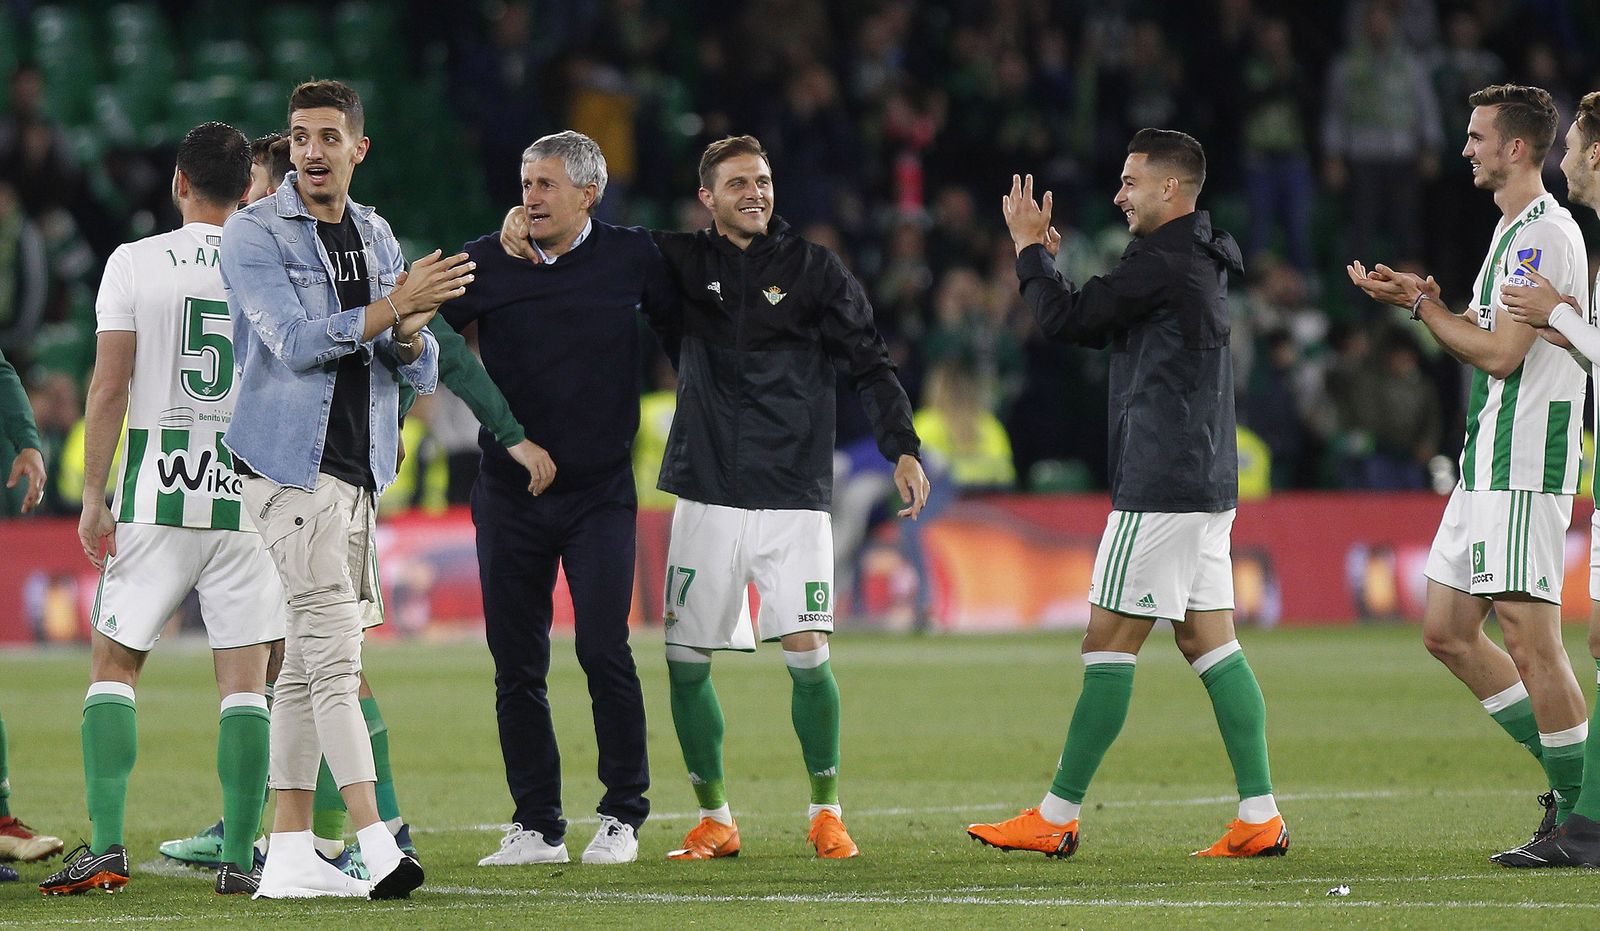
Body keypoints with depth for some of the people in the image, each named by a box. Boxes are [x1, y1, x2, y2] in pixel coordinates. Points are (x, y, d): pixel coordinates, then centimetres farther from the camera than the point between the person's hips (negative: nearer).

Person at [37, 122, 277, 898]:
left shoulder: (135, 263, -3)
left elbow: (110, 386, -5)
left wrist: (94, 495, 0)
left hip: (156, 492, -1)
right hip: (249, 494, 1)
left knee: (114, 665, 7)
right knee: (245, 679, 3)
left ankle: (106, 845, -5)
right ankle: (240, 857, -1)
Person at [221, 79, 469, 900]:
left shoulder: (376, 237, 14)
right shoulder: (254, 234, -6)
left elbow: (420, 373, 12)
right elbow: (295, 340, -19)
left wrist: (409, 338, -11)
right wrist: (392, 306, -25)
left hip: (357, 466, 7)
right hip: (289, 463, -7)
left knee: (309, 658, 8)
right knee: (334, 653, -14)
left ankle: (289, 853, 10)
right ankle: (376, 847, -20)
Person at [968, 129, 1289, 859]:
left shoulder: (1163, 262, -14)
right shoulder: (1199, 262, 17)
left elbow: (1065, 320, -13)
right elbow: (1096, 326, 25)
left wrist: (1030, 247, 1)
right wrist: (1042, 255, 18)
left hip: (1161, 487, -10)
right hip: (1204, 483, 10)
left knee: (1109, 642, -5)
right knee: (1208, 640, 8)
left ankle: (1057, 818, -1)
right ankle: (1260, 818, 2)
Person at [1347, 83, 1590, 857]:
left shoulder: (1544, 234, -14)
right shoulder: (1513, 231, 19)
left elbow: (1502, 354, -19)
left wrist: (1420, 304, -10)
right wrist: (1426, 302, 9)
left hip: (1524, 465, -11)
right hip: (1489, 464, 11)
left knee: (1529, 639, -11)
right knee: (1446, 632, 10)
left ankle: (1583, 813, -4)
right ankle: (1571, 780, 15)